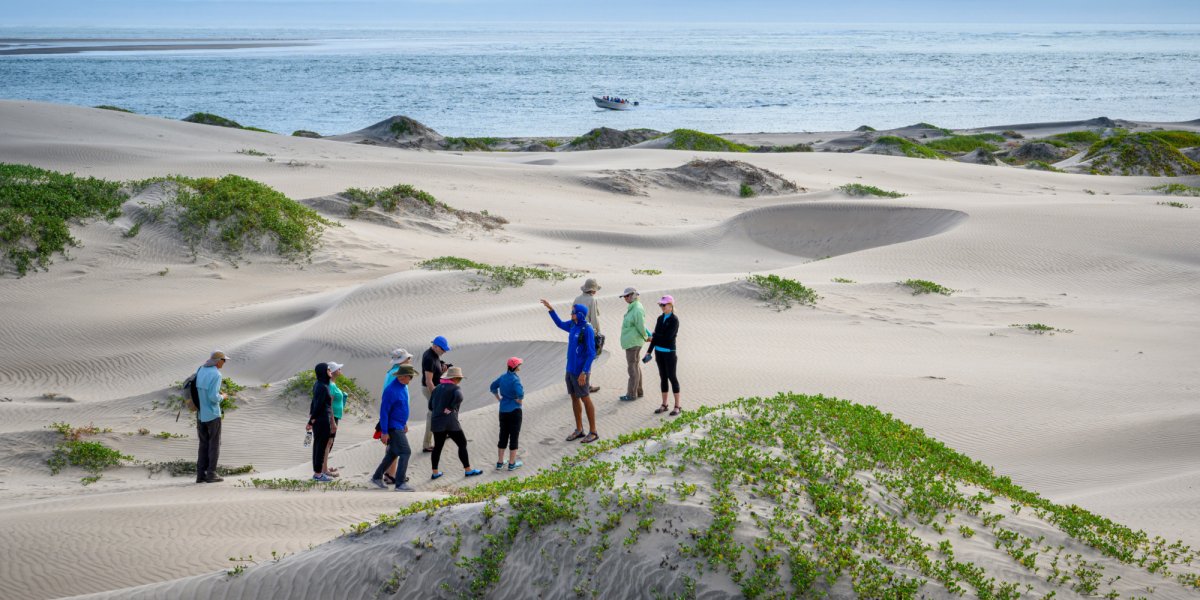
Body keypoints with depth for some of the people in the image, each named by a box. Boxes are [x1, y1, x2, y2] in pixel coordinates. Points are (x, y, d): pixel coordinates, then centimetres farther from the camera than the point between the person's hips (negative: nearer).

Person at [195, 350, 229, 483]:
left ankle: (201, 474, 8)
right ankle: (211, 474, 2)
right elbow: (213, 397, -24)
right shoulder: (216, 375, -18)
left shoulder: (200, 370, 6)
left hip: (200, 414, 7)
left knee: (204, 444, 11)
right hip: (213, 414, -7)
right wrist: (222, 397, -2)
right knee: (214, 444, 3)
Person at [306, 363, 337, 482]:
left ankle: (317, 472, 19)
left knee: (317, 445, 13)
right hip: (323, 420, -9)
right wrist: (311, 422, -15)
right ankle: (318, 474, 3)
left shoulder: (317, 384, 9)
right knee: (321, 447, -2)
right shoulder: (323, 387, -19)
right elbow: (318, 405, -19)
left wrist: (311, 420, 16)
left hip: (317, 420, 9)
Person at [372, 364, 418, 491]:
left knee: (392, 453, 16)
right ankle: (400, 483, -13)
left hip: (400, 426, 10)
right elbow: (384, 411, -21)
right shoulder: (391, 390, -22)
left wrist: (405, 423, 26)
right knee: (405, 452, -13)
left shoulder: (403, 386, 7)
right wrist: (384, 432, -21)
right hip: (393, 427, -10)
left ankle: (377, 477, 27)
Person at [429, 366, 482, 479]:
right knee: (462, 444, 5)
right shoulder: (455, 388, -5)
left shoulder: (437, 388, 14)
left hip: (437, 422, 6)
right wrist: (450, 408, -16)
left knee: (437, 447, 14)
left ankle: (435, 472, 15)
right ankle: (468, 470, 7)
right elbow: (459, 397, -29)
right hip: (450, 422, -6)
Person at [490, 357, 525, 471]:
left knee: (503, 436, 15)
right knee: (514, 436, 5)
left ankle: (499, 462, 21)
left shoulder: (503, 377, 3)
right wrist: (520, 401, -12)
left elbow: (493, 387, 16)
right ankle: (512, 464, 11)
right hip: (514, 411, -6)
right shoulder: (515, 379, -19)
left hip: (503, 411, 6)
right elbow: (520, 394, -31)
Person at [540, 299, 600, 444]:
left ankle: (593, 432, 9)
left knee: (585, 399, 0)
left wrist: (584, 373, -22)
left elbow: (591, 353, -20)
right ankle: (579, 430, 24)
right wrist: (550, 309, 25)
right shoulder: (573, 325, 5)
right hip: (570, 369, 8)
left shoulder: (587, 330, -19)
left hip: (580, 372, -8)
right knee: (574, 398, 13)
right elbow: (560, 324, 28)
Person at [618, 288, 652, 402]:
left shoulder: (637, 310, -19)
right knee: (636, 367, 15)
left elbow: (641, 327, -19)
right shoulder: (632, 308, 13)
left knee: (633, 368, -4)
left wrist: (645, 337, -3)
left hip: (633, 343, -10)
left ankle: (632, 394, 0)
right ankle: (638, 392, 22)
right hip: (631, 342, 10)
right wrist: (649, 335, 11)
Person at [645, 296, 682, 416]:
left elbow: (668, 336, -19)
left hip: (669, 352, -6)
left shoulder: (674, 320, -12)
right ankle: (664, 405, 19)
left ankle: (677, 406, 6)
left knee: (672, 377, -1)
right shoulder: (660, 318, 8)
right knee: (663, 377, 12)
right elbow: (655, 335, 10)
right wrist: (649, 351, 6)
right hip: (659, 352, 6)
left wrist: (653, 338, -6)